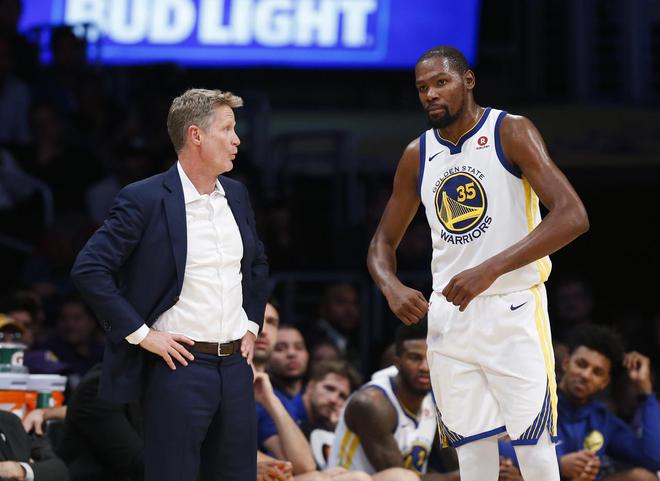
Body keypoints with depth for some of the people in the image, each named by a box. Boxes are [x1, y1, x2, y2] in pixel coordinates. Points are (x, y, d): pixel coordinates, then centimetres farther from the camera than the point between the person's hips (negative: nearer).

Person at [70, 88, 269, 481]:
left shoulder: (236, 194, 11)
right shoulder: (145, 199, -10)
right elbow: (89, 269, -14)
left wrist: (252, 325, 15)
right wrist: (140, 333, -14)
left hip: (236, 364, 6)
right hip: (180, 365, -6)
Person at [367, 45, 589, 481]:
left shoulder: (512, 133, -9)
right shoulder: (417, 156, 8)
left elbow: (573, 216, -19)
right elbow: (383, 241, 16)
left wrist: (491, 269, -27)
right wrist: (392, 288, -8)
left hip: (512, 311, -5)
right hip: (449, 314, 5)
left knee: (534, 446, -7)